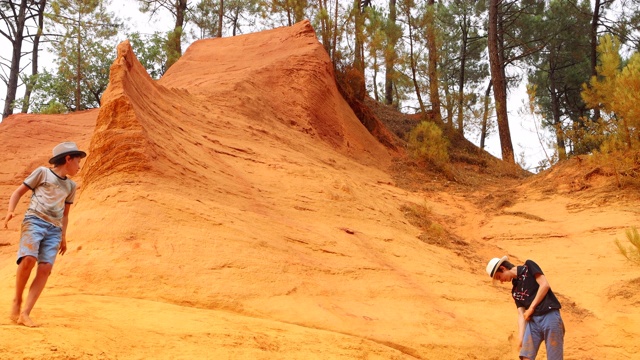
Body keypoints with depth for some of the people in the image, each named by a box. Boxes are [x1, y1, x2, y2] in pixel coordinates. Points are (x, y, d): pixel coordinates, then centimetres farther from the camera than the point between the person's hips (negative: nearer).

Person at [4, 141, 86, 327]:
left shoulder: (71, 186, 23)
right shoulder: (42, 172, 9)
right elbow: (18, 192, 8)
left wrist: (63, 236, 20)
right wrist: (11, 211, -9)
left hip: (54, 229, 5)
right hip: (34, 221, -5)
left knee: (45, 268, -13)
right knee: (29, 259, -27)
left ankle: (25, 313, -15)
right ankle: (17, 301, -7)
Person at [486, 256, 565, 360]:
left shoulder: (529, 267, 3)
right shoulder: (515, 290, 19)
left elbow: (545, 285, -8)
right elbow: (521, 314, 12)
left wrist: (531, 308, -5)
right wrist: (520, 338, 1)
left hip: (550, 316, -6)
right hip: (533, 320, 6)